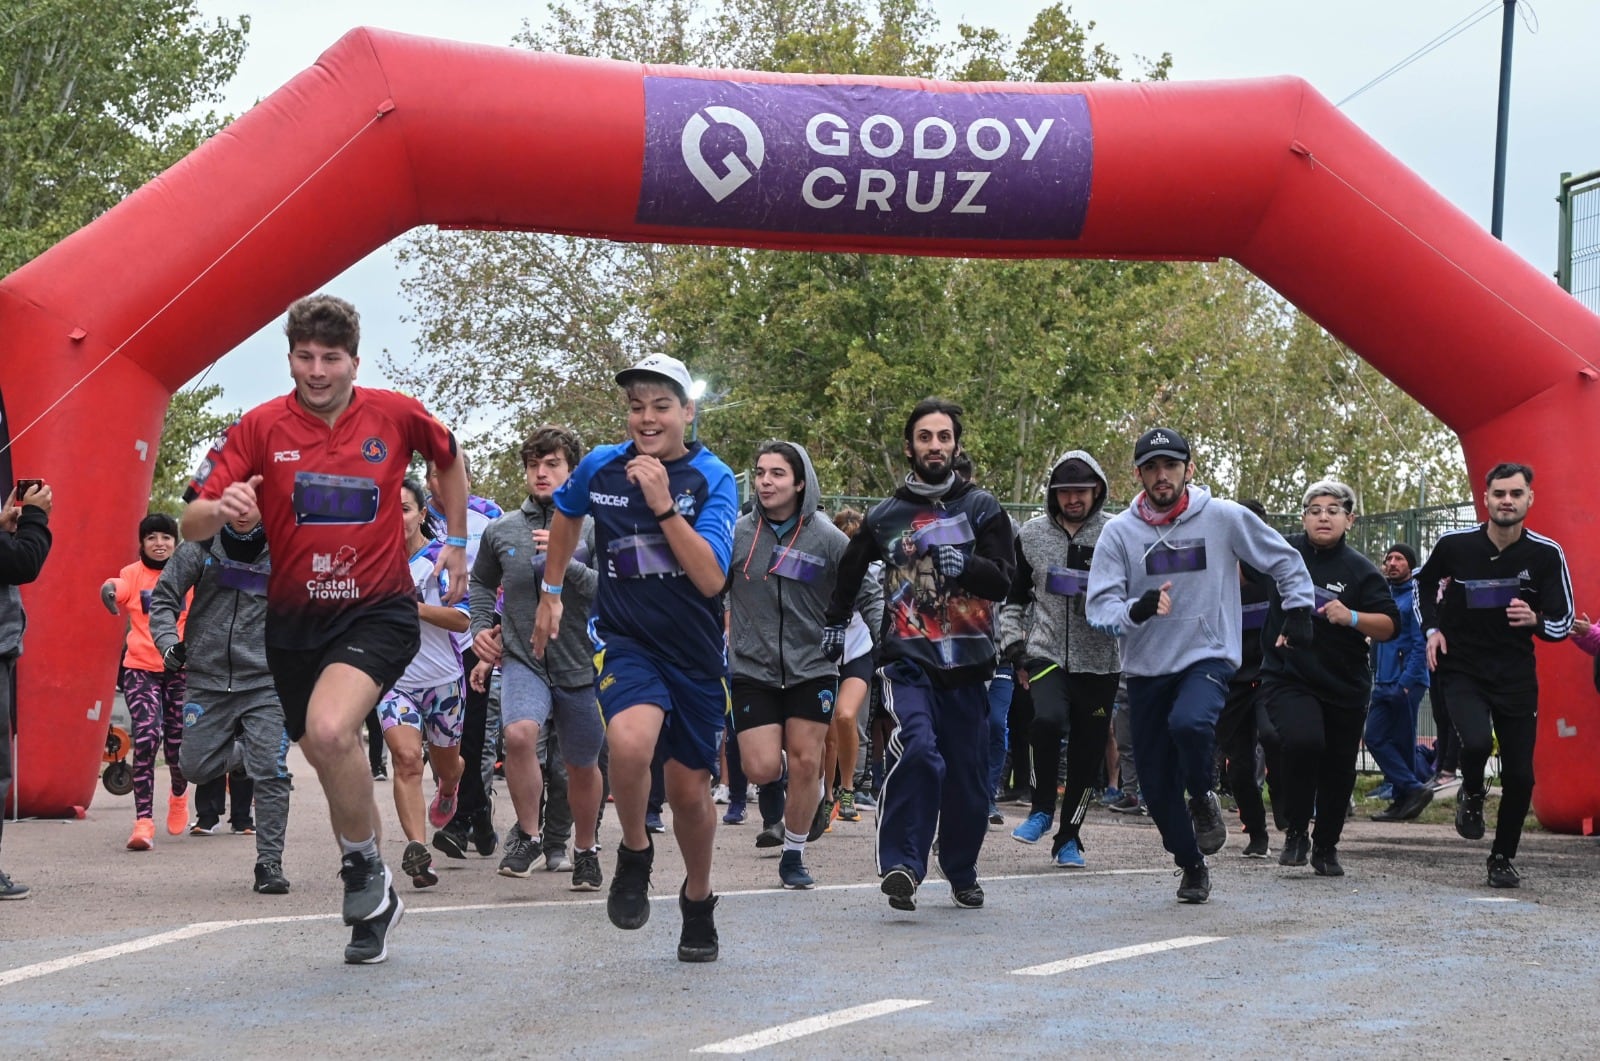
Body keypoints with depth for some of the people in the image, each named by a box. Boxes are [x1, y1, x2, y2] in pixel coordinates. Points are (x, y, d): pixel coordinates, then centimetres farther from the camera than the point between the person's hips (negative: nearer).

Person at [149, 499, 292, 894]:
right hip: (208, 678, 2)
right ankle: (247, 754, 36)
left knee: (269, 772, -10)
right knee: (197, 767, 5)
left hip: (265, 681, -2)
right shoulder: (201, 546, 1)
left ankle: (270, 862, 0)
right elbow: (164, 597, 5)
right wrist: (169, 641, -11)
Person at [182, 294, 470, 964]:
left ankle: (364, 868, -7)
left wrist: (456, 542, 15)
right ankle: (374, 904, 35)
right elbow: (191, 524, -10)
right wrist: (221, 507, -32)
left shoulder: (396, 414, -5)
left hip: (377, 612, -3)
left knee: (329, 730, -29)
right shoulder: (261, 426, -5)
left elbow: (448, 458, 18)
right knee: (333, 764, 14)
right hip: (294, 622, 3)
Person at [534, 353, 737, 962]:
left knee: (690, 791, 9)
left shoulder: (712, 478, -9)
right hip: (624, 640, 0)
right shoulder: (600, 468, -2)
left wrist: (664, 505, -25)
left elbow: (711, 579, -20)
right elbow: (566, 513, 23)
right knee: (630, 741, -32)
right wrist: (551, 594, 25)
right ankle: (634, 854, -4)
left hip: (696, 651, 0)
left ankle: (698, 898, 37)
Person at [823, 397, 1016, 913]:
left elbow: (1003, 581, -3)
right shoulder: (884, 516, 11)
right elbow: (850, 570, 29)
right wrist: (835, 622, 28)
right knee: (917, 751, -25)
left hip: (967, 662, 1)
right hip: (908, 660, -1)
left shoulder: (982, 508, 8)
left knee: (967, 775, 6)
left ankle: (962, 873, 26)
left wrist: (965, 565, -22)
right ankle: (902, 864, -23)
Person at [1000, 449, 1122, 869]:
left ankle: (1068, 838, 22)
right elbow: (1013, 597, 16)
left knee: (1087, 753, 5)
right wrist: (1014, 647, 8)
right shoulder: (1032, 535, 6)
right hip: (1047, 655, 0)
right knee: (1049, 719, -26)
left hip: (1099, 661, 0)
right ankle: (1042, 809, -4)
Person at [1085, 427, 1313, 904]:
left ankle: (1203, 798, -3)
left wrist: (1298, 609, 4)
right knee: (1156, 784, 4)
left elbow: (1285, 560, 11)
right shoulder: (1120, 531, -2)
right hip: (1146, 668, 2)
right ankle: (1191, 865, 27)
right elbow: (1099, 606, -8)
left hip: (1209, 656, -2)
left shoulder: (1224, 517, -3)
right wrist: (1136, 610, -26)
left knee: (1189, 722, -33)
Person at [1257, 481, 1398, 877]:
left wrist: (1351, 617, -25)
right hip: (1288, 678, -1)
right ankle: (1295, 832, -9)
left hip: (1344, 687, 1)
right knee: (1303, 742, -27)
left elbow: (1389, 626, -11)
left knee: (1338, 770, 8)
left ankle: (1326, 846, 31)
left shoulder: (1361, 571, -4)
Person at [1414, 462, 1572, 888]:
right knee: (1476, 741, -27)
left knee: (1520, 774, 0)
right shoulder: (1455, 545, -6)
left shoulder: (1547, 555, -7)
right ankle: (1471, 796, 8)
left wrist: (1535, 620, -23)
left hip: (1516, 676, 1)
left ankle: (1503, 858, 22)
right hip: (1461, 669, -1)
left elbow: (1563, 624, -1)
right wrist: (1432, 628, 3)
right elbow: (1423, 581, 16)